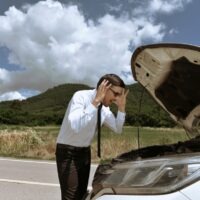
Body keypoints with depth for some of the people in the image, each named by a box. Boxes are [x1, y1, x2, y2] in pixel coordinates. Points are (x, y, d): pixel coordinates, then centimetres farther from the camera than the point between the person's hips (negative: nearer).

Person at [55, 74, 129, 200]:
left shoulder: (104, 107, -1)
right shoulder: (81, 96, -22)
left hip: (85, 152, 7)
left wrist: (121, 107, -6)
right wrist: (95, 102, -37)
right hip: (68, 152, -7)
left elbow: (118, 129, 9)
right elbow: (75, 127, -39)